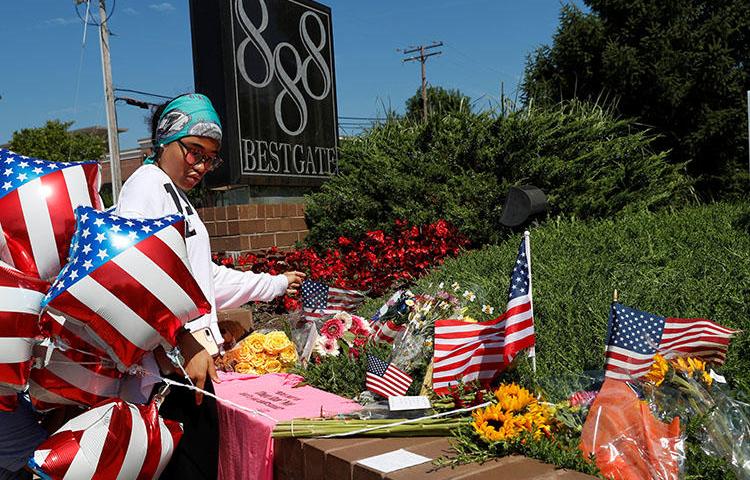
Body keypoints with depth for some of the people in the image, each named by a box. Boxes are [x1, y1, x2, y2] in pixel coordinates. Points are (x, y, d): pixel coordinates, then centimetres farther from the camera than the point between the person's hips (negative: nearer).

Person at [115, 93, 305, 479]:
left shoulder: (178, 198, 26)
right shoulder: (146, 184, -5)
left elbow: (209, 281, 32)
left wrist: (277, 283, 36)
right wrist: (186, 341, -24)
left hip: (192, 360, 10)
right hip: (173, 362, -10)